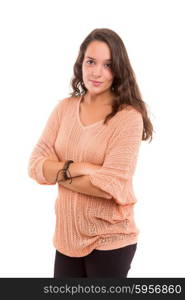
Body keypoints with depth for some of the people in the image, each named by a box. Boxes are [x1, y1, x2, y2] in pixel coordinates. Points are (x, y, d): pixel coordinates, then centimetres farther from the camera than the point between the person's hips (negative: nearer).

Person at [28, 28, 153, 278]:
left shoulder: (128, 117, -15)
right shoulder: (64, 108, 1)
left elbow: (111, 185, -22)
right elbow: (35, 164, -4)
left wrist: (58, 173, -11)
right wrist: (75, 168, -20)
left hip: (110, 239, -5)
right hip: (67, 234, 5)